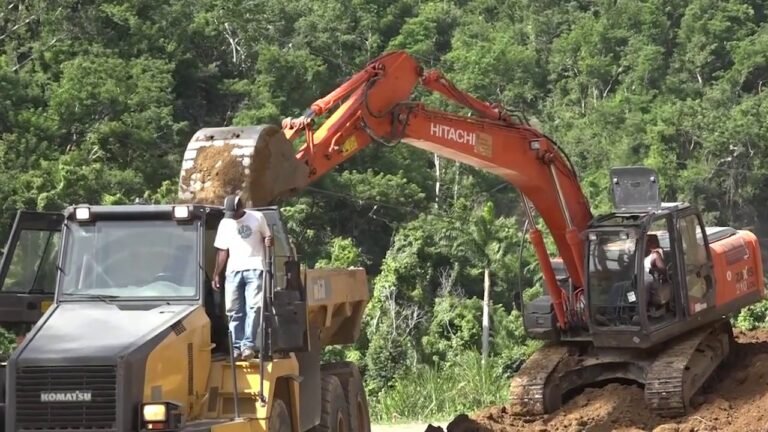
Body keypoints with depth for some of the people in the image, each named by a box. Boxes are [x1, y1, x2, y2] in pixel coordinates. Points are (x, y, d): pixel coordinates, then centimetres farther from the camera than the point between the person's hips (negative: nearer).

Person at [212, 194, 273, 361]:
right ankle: (237, 347, 2)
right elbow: (222, 251, 15)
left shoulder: (257, 217, 4)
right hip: (233, 271, 3)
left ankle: (248, 345, -15)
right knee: (234, 311, 0)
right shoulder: (224, 224, 12)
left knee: (254, 307, -13)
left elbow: (267, 238, 13)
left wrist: (269, 241, -12)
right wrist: (216, 274, 10)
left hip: (254, 269, -3)